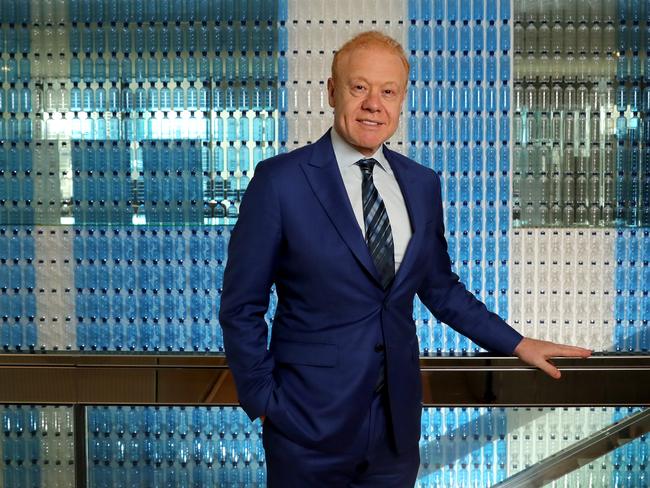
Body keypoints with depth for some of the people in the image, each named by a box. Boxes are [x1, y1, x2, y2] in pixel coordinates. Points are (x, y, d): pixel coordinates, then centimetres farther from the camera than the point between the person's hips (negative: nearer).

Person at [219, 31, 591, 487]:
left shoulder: (423, 184, 3)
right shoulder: (281, 180, -11)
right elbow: (242, 306, -7)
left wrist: (516, 343, 10)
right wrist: (262, 400, -7)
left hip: (398, 419, 4)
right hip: (311, 425, -4)